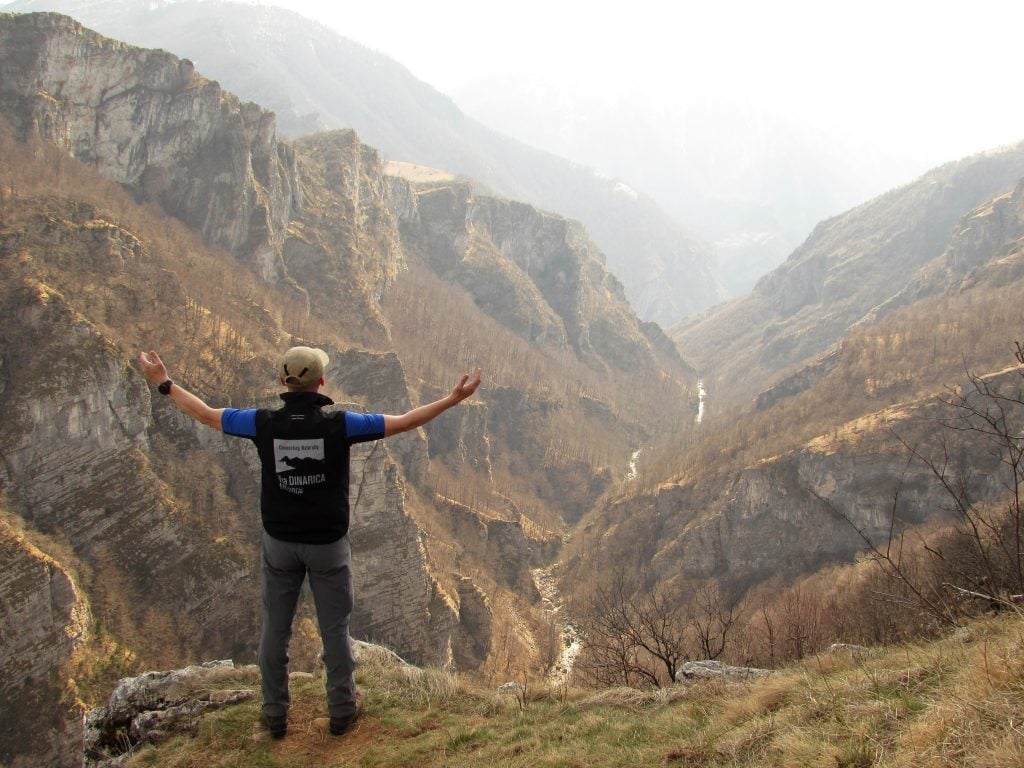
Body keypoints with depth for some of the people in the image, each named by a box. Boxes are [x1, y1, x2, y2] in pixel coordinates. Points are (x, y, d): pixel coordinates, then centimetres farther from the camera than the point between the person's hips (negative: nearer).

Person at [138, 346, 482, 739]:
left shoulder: (264, 423, -15)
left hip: (279, 542, 2)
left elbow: (205, 415, -1)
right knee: (334, 628, 15)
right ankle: (342, 710, 30)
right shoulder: (338, 424, -20)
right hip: (328, 544, -1)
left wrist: (164, 383, 13)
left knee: (275, 627, 17)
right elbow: (403, 423, -15)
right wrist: (453, 399, -6)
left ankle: (275, 714, 30)